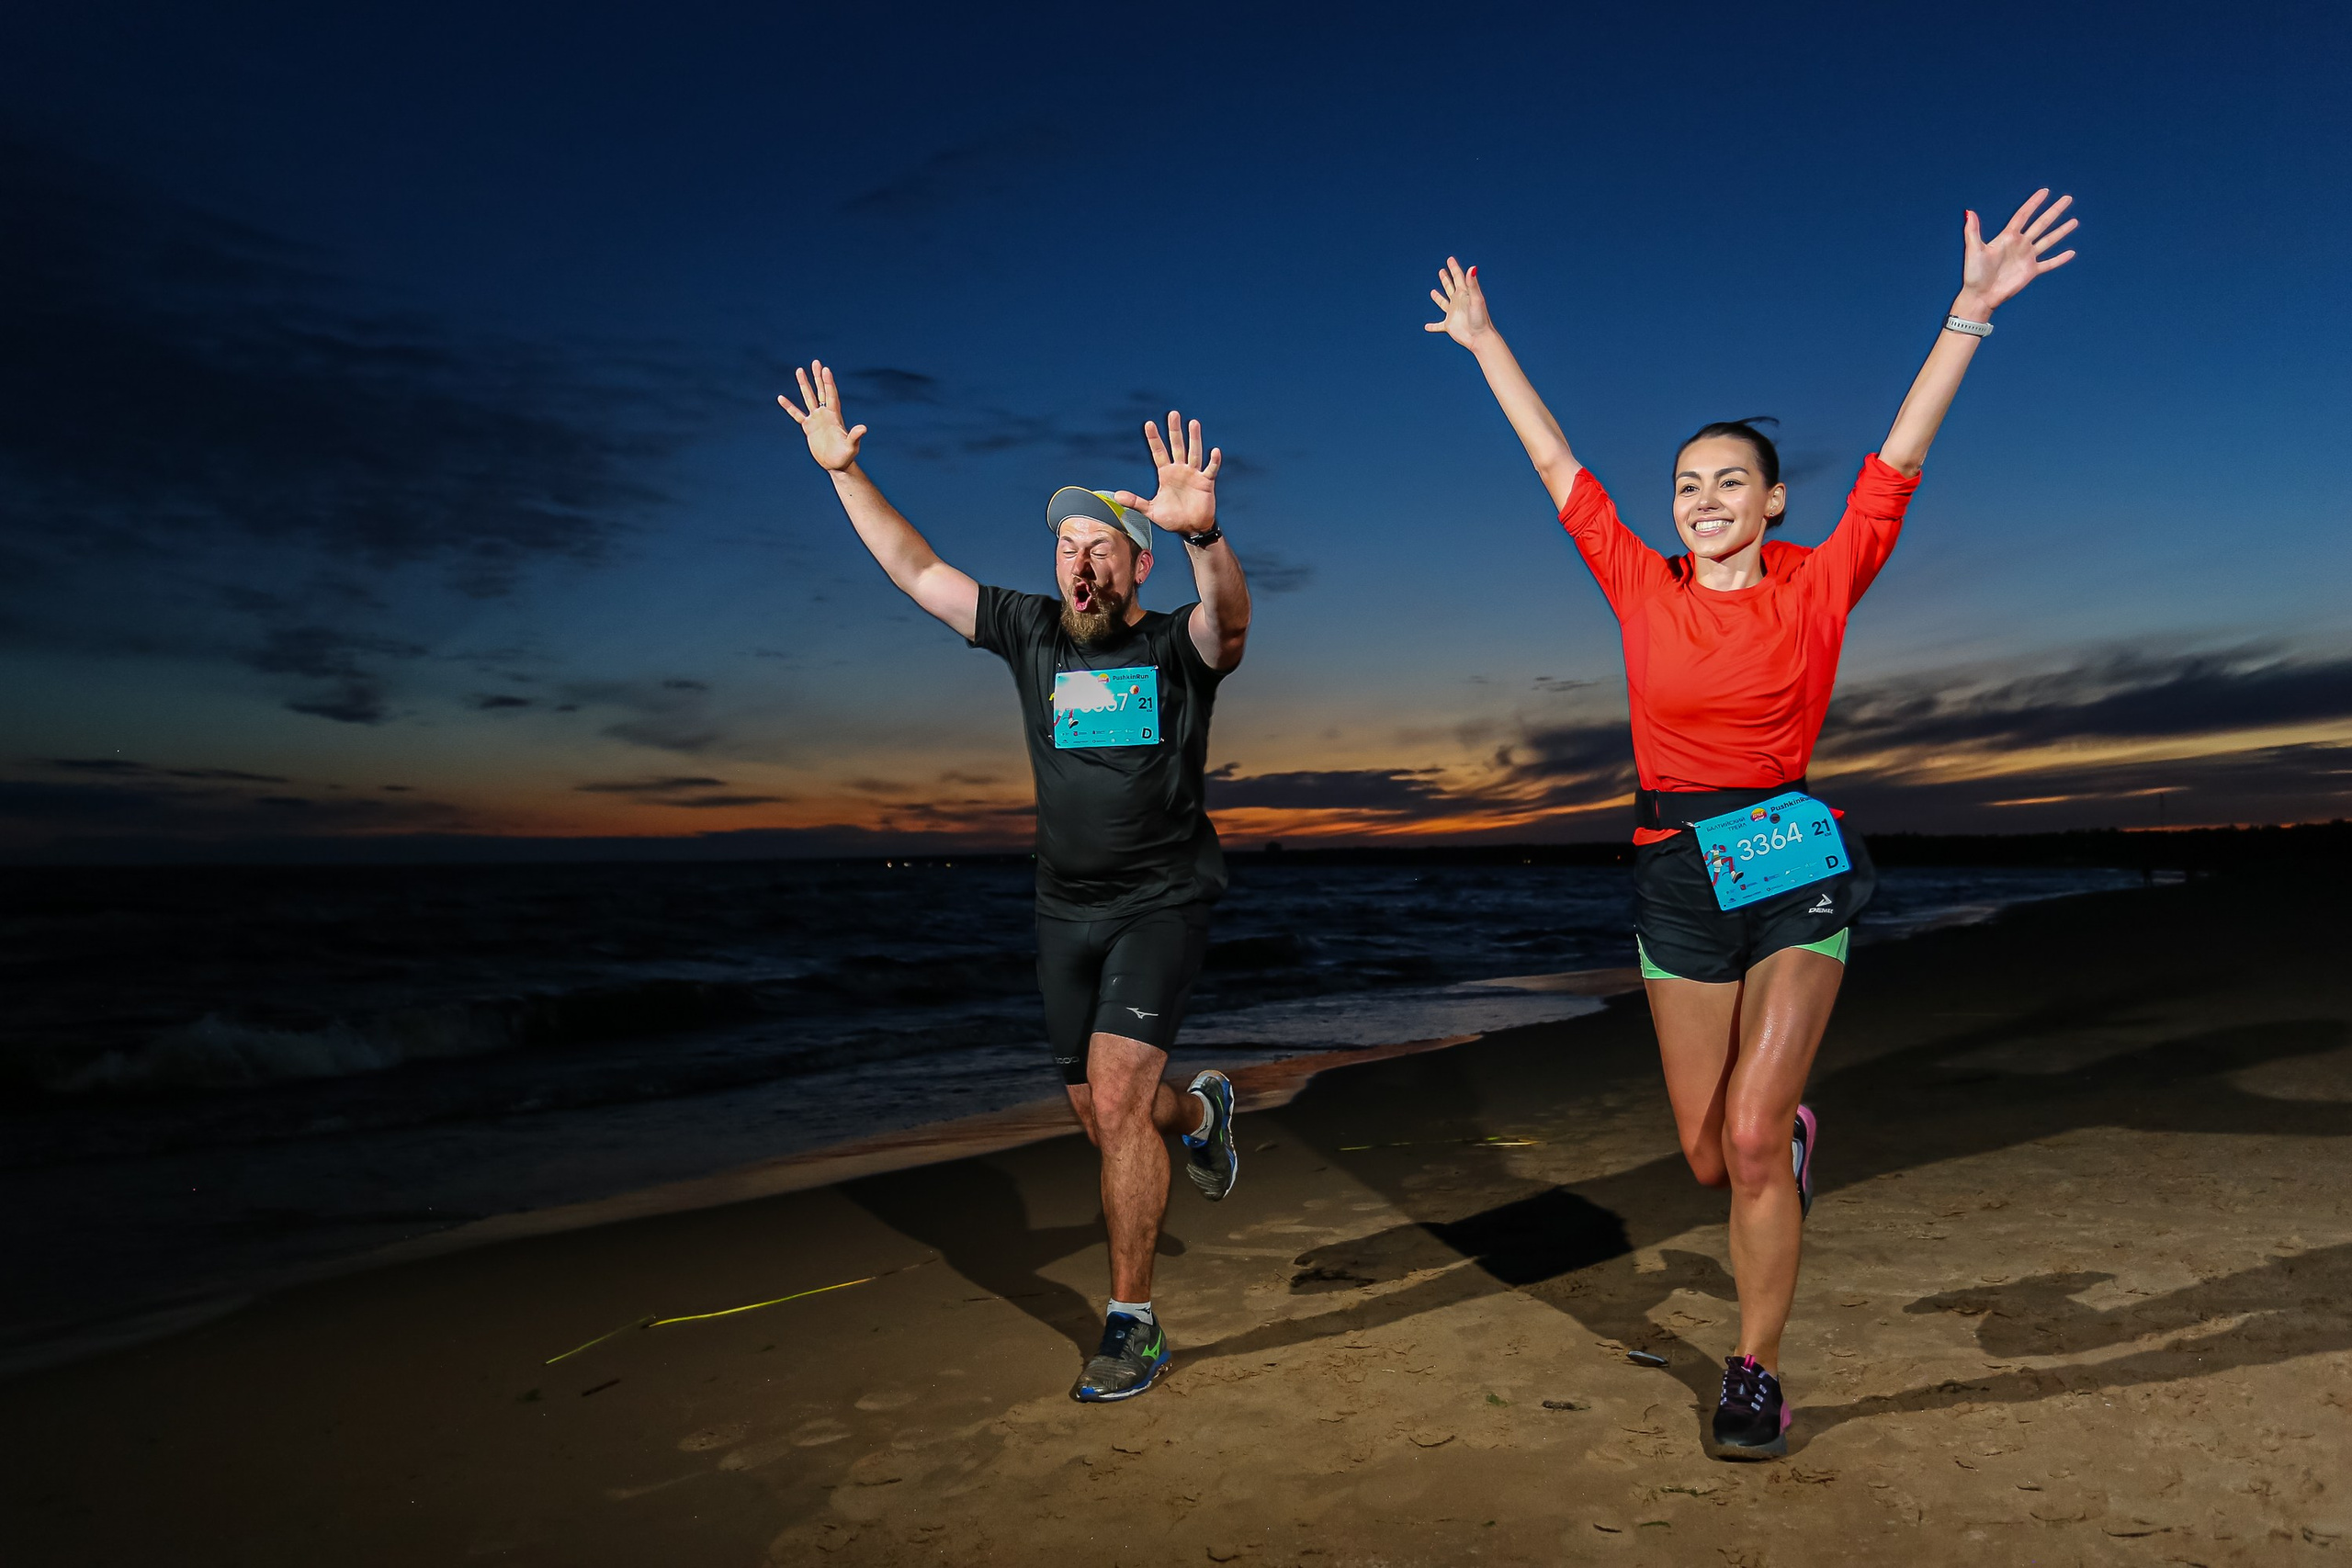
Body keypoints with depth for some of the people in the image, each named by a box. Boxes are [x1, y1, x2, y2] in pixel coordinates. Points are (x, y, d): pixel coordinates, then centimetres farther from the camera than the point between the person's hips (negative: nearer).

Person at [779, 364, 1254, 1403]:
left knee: (1116, 1102, -16)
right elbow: (915, 570, 7)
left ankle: (1132, 1320, 1)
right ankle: (1202, 1111, 49)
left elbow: (1231, 617, -32)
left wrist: (1203, 531, -52)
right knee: (1105, 1120, 14)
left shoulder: (1181, 645, -8)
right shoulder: (1031, 634, 4)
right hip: (1065, 909, 5)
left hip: (1162, 901, -5)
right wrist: (844, 471, 0)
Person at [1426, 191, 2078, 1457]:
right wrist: (1483, 341, 16)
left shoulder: (1816, 589, 0)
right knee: (1709, 1157, 9)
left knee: (1750, 1138, -9)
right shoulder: (1643, 590, 3)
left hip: (1794, 874, -2)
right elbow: (1557, 465, 9)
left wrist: (1972, 307, -12)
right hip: (1676, 877, 3)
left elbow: (1899, 459, -6)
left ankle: (1755, 1374, 11)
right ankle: (1794, 1141, 48)